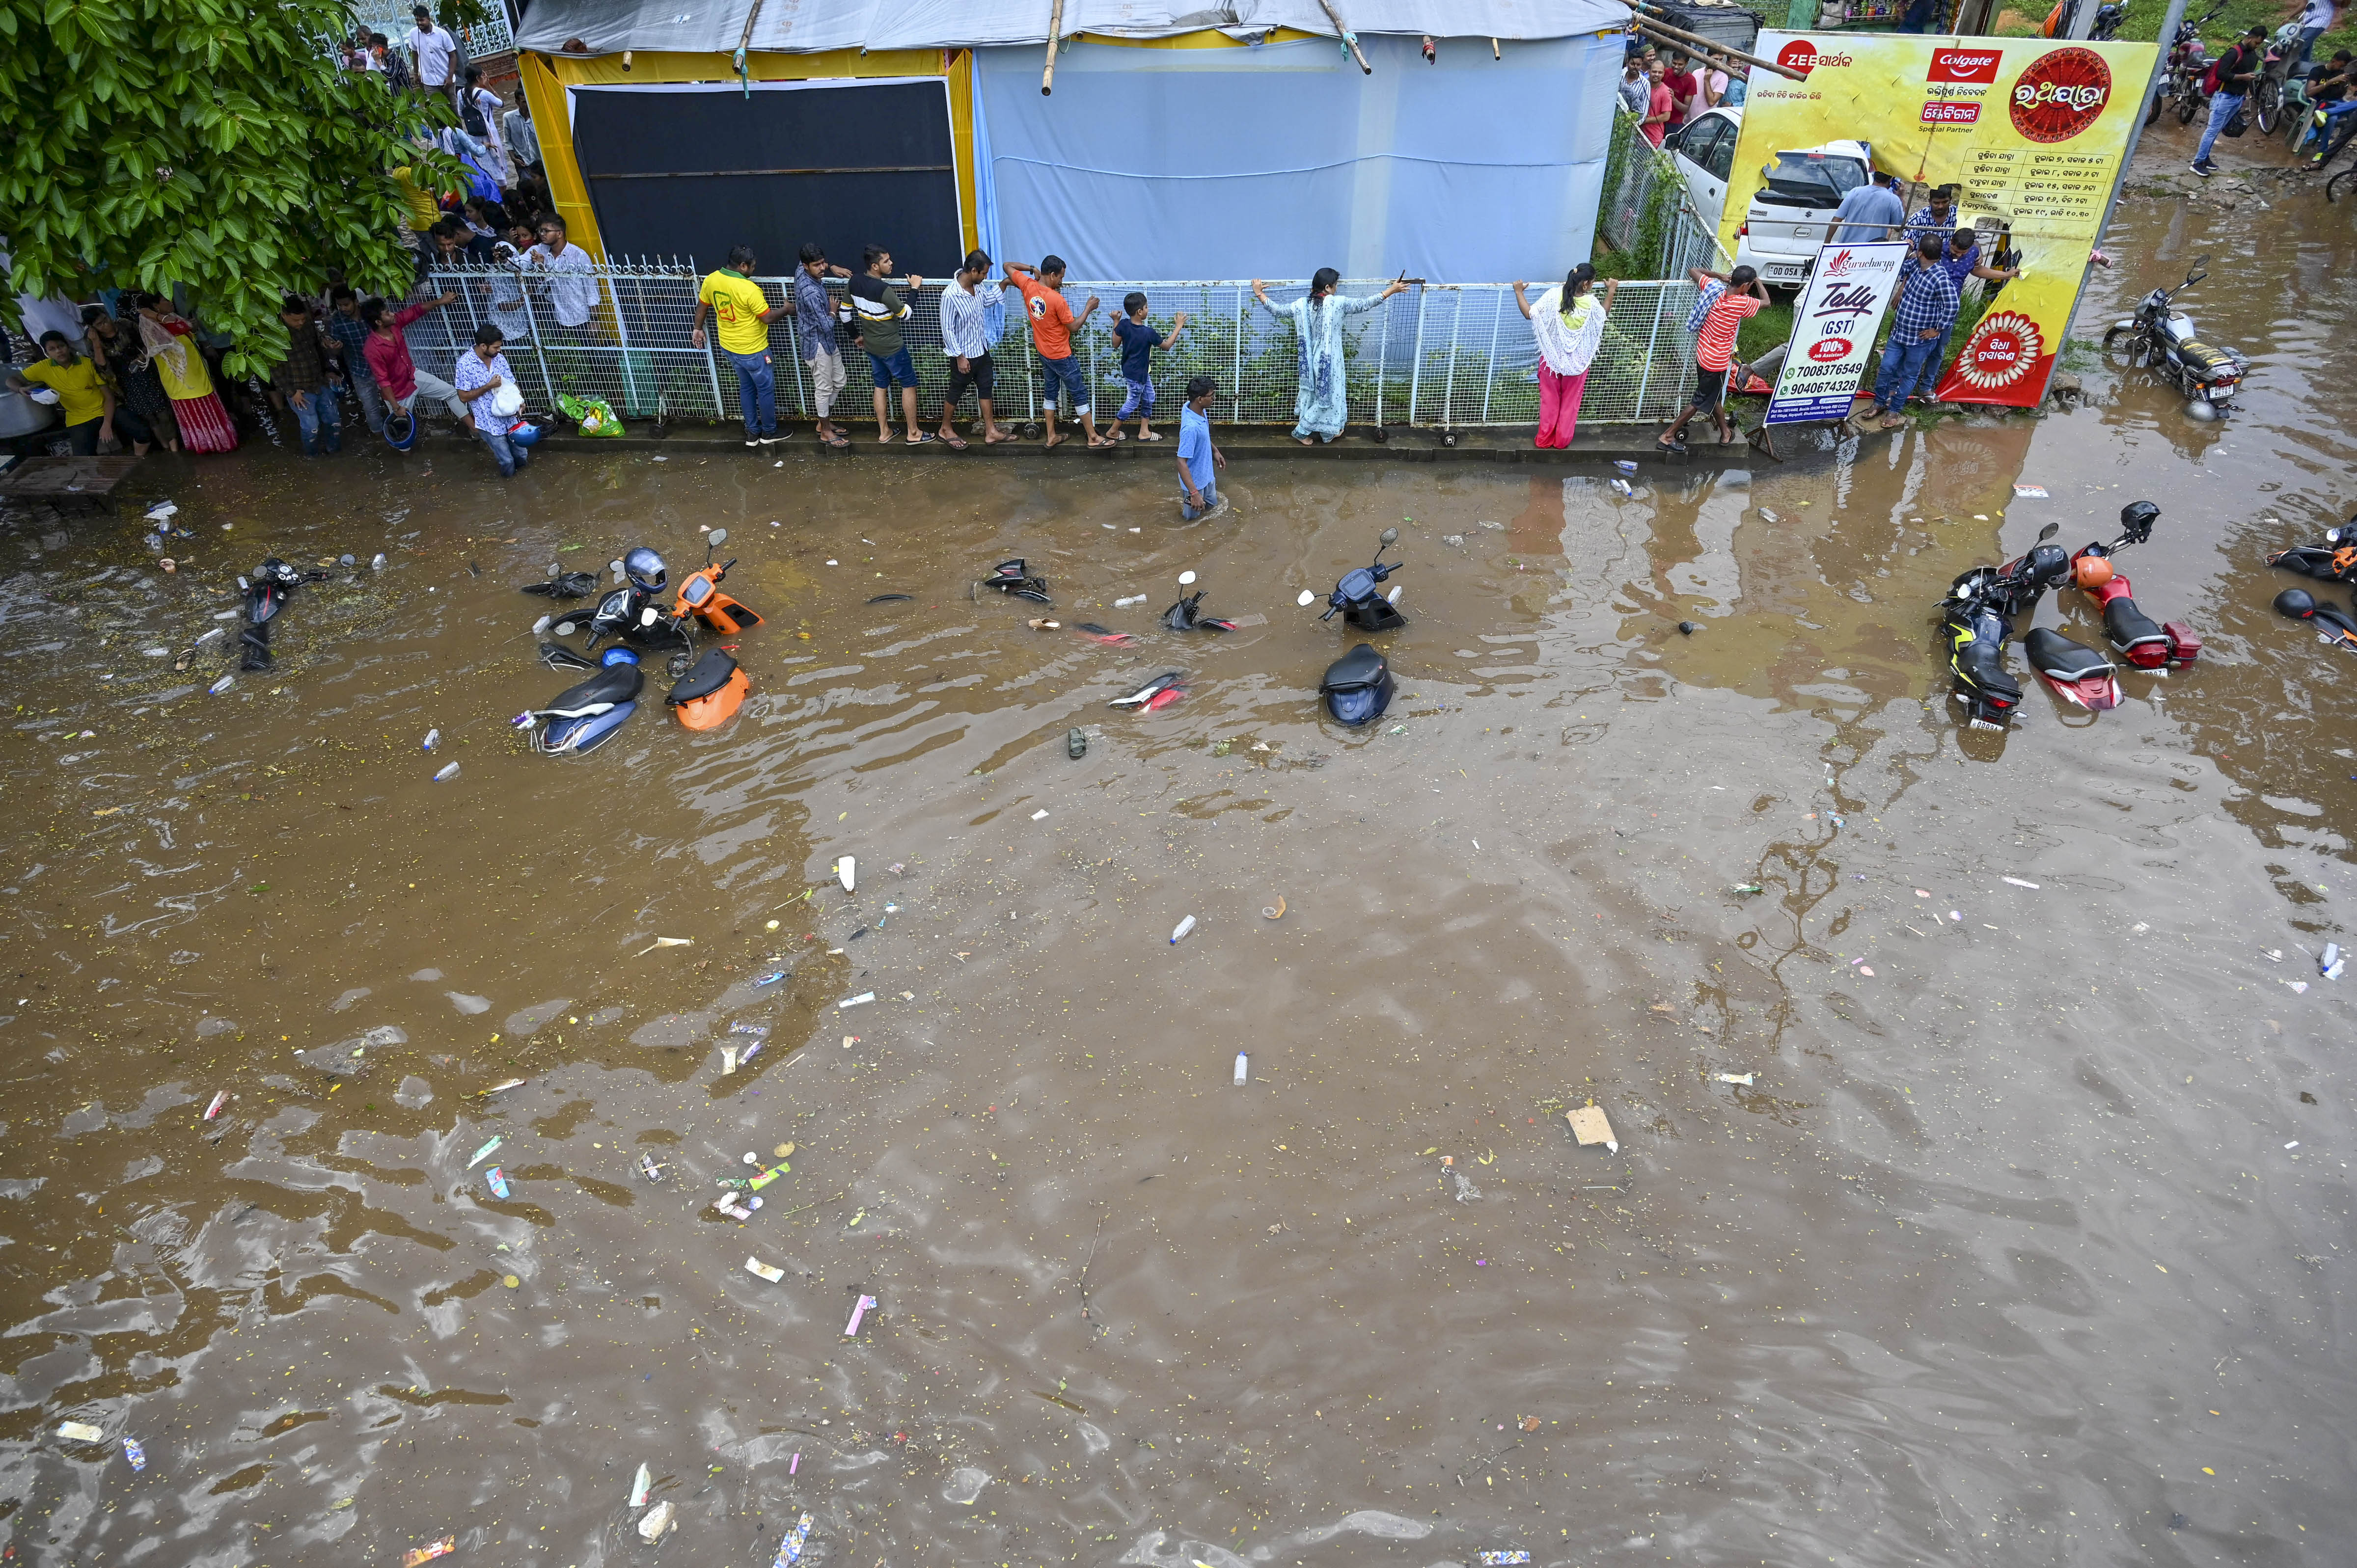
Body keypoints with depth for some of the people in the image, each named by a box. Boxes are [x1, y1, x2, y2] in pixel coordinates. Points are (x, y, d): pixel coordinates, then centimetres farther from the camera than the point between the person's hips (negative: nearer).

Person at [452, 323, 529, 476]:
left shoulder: (499, 358, -3)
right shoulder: (465, 364, -18)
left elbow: (512, 384, 5)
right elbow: (463, 397, -14)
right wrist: (488, 386, -23)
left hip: (509, 416, 5)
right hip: (489, 422, -5)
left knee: (522, 456, 15)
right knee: (507, 461, 5)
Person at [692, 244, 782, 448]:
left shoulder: (711, 280, -5)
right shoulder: (748, 289, -28)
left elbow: (701, 306, 9)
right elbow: (767, 317, -21)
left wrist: (698, 328, 25)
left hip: (729, 347, 7)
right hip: (752, 350, -7)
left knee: (746, 388, 22)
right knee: (766, 389, 12)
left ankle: (752, 433, 30)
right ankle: (769, 433, 24)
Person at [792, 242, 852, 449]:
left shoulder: (801, 271, -3)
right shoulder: (811, 292, -31)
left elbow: (820, 266, 24)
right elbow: (827, 326, -28)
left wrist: (832, 267, 7)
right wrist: (832, 311, -8)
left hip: (827, 340, 9)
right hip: (817, 344, -9)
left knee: (838, 382, 19)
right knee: (824, 388, 5)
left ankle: (824, 422, 34)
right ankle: (826, 431, 21)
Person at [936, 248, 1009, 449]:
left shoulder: (978, 286, -6)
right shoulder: (951, 295, -29)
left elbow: (988, 300, 17)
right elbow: (947, 329, -23)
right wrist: (959, 357, -20)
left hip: (982, 350, 8)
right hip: (964, 355, -8)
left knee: (986, 388, 14)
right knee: (956, 393, 10)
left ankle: (991, 432, 24)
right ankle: (945, 429, 30)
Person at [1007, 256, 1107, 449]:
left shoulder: (1028, 286, -9)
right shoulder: (1057, 299, -27)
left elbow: (1008, 266, 5)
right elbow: (1073, 326, -17)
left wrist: (1032, 269, 5)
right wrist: (1089, 308, -7)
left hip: (1043, 353, 7)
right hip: (1061, 355, -7)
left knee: (1051, 390, 20)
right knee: (1079, 393, 4)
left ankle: (1052, 436, 25)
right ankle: (1093, 437, 10)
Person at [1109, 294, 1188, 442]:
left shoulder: (1124, 325, -13)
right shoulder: (1148, 333, -28)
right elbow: (1167, 345, -12)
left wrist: (1116, 322, 7)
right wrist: (1179, 326, -5)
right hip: (1136, 375, -8)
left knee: (1149, 398, 19)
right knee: (1132, 403, 11)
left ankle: (1144, 431, 28)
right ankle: (1114, 431, 26)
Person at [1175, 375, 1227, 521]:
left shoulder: (1196, 408, -11)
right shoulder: (1190, 427, -38)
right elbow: (1182, 462, -36)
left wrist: (1215, 450, 19)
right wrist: (1194, 493, -39)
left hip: (1207, 474, 9)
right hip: (1195, 481, -9)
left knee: (1212, 507, 29)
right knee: (1191, 518, 15)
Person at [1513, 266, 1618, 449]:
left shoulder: (1554, 296, -19)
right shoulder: (1591, 303, -14)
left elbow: (1530, 314, -12)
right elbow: (1604, 314, 9)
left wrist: (1519, 292, 0)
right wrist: (1611, 291, 20)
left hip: (1552, 358, 0)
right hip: (1578, 361, 0)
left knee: (1550, 400, 15)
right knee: (1570, 401, 16)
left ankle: (1544, 439, 20)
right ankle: (1562, 440, 23)